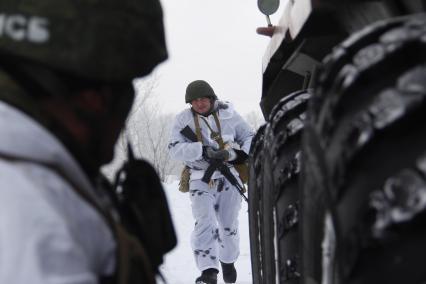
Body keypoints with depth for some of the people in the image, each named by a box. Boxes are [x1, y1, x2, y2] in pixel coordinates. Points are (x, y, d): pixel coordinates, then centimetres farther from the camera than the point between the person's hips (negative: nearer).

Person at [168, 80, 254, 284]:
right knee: (205, 222, -18)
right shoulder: (183, 119, -3)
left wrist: (236, 154, -15)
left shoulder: (228, 114, -1)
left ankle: (228, 260, 36)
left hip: (229, 177, 2)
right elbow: (175, 150, -13)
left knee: (229, 225, 11)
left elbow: (249, 138, 6)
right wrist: (204, 151, -26)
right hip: (201, 180, -1)